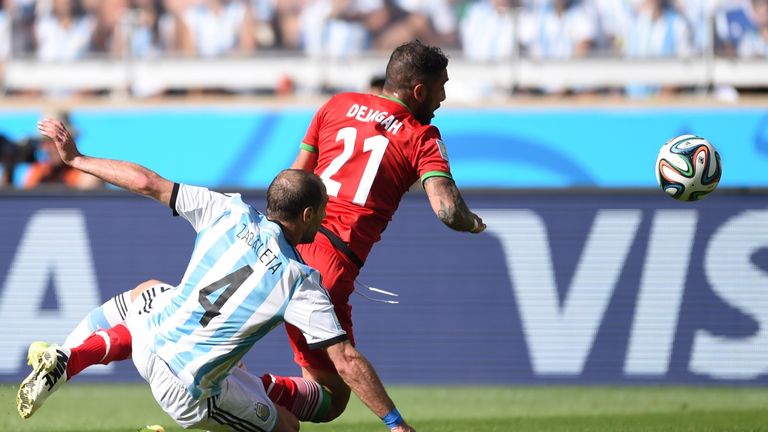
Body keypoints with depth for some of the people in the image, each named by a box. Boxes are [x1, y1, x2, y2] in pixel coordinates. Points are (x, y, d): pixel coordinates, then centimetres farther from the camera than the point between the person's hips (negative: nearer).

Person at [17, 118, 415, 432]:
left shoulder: (231, 214, -6)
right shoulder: (301, 282, -14)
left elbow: (148, 183, -4)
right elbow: (347, 362, -17)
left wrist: (75, 158, 6)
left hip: (152, 340, 5)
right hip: (188, 392, -5)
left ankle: (67, 360, 16)